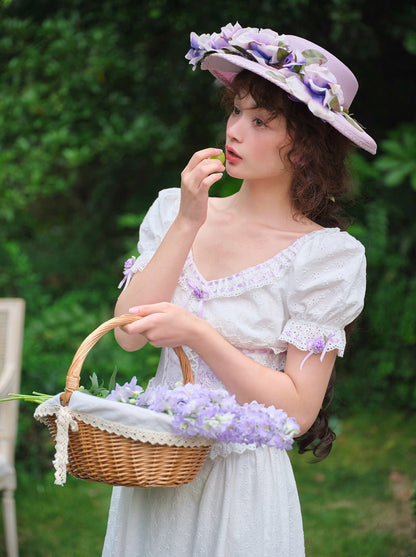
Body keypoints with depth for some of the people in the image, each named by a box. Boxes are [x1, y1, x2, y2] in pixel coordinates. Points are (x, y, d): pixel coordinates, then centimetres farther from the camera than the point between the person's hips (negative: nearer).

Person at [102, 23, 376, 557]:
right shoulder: (174, 209, 2)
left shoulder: (327, 253, -10)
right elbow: (128, 334, -9)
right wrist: (188, 223, -14)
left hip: (242, 483, -4)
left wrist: (196, 332, -22)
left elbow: (298, 410, -13)